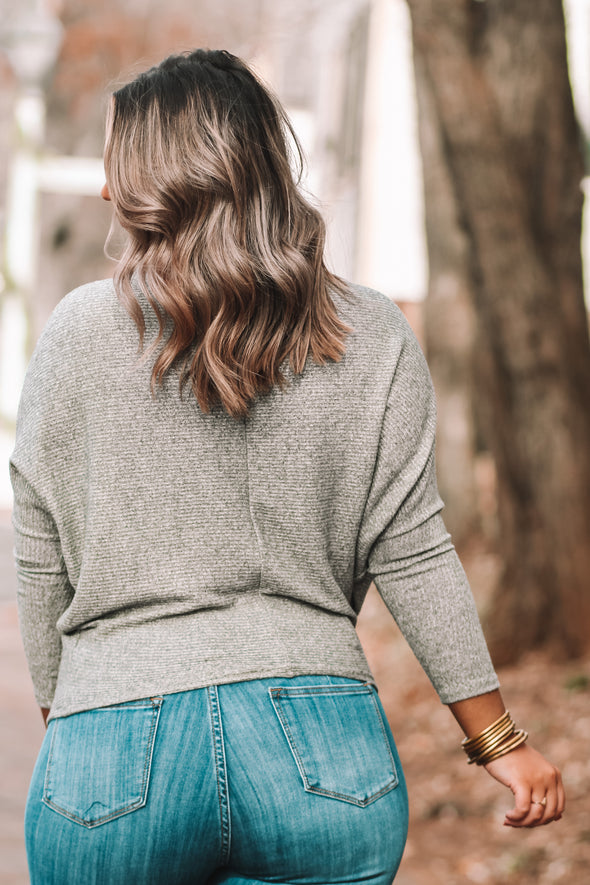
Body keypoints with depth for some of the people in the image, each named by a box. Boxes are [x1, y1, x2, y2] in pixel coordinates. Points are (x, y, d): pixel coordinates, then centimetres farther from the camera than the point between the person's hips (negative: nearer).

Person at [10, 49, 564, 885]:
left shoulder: (80, 330, -1)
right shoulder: (373, 337, 1)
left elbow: (41, 563, 4)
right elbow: (412, 557, -1)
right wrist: (499, 740, 7)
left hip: (118, 755, -1)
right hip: (322, 743, 1)